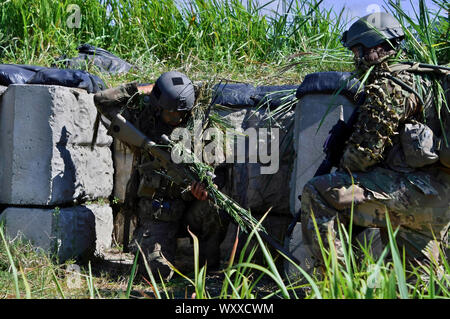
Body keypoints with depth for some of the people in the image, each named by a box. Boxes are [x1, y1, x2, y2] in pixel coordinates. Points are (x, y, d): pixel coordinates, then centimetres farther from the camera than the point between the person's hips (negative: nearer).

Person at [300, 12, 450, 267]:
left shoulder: (390, 86, -9)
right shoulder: (417, 78, 23)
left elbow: (366, 151, -13)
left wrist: (342, 168, 7)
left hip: (414, 186, -10)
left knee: (318, 193, -16)